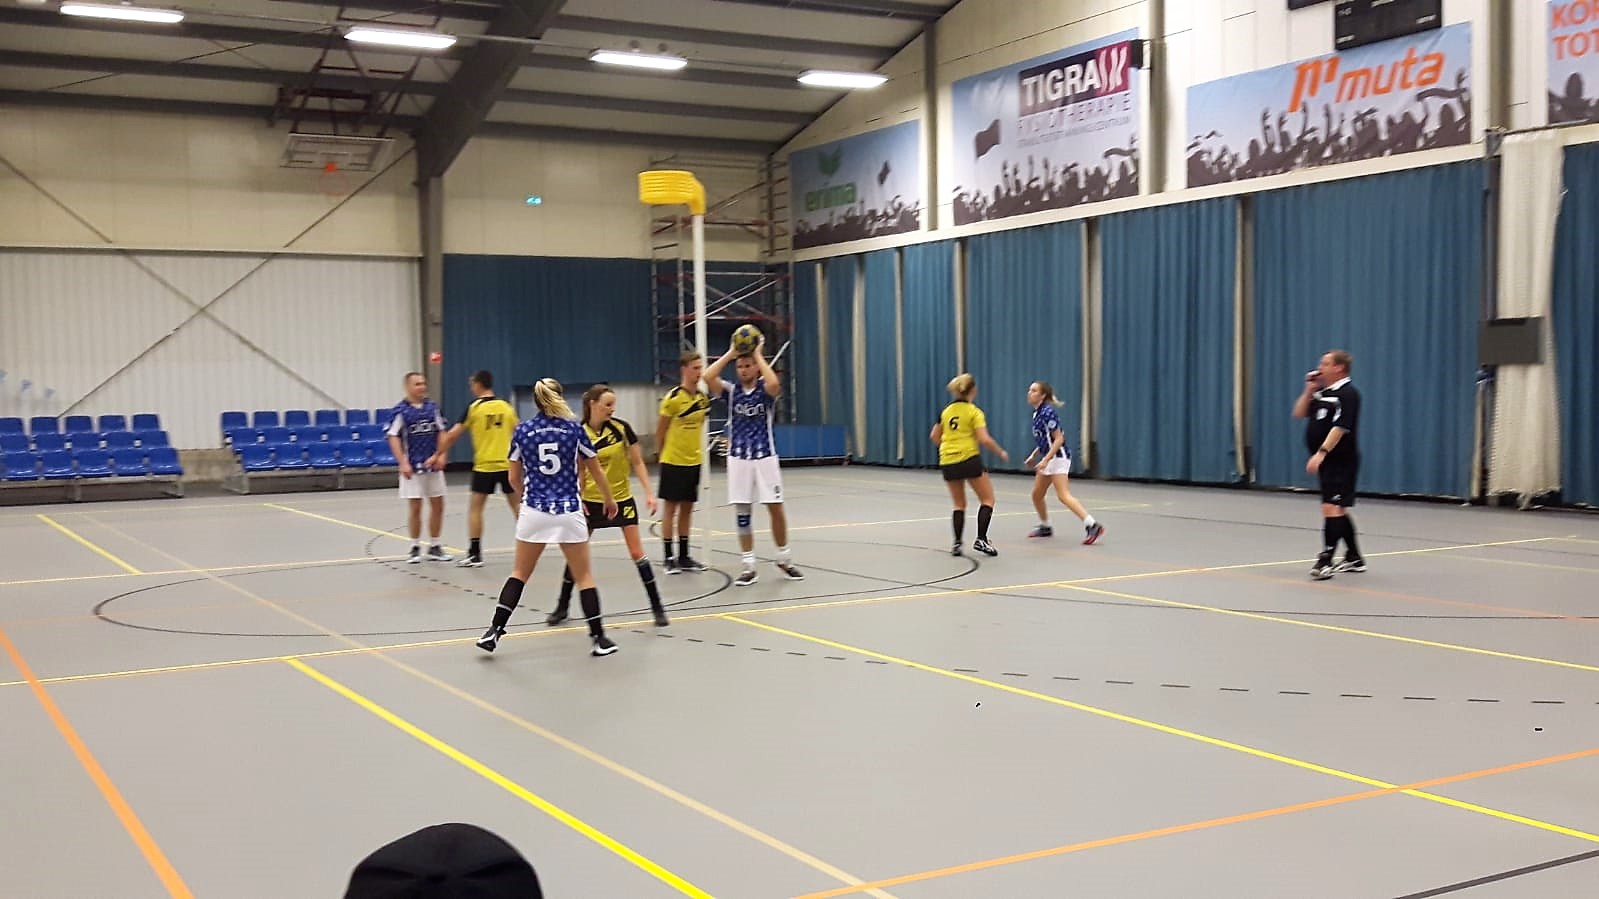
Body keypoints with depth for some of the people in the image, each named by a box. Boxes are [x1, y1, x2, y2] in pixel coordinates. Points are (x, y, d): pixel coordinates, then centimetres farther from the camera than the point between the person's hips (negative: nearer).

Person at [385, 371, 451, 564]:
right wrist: (403, 463, -15)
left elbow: (441, 432, 10)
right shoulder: (400, 410, -7)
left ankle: (435, 548, 18)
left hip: (433, 466, 4)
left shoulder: (432, 407, 5)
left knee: (438, 505, 6)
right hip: (412, 468, -4)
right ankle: (415, 548, 13)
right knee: (415, 507, 0)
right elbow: (393, 438, -8)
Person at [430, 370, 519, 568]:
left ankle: (475, 554, 1)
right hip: (507, 464, 3)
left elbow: (453, 434, -3)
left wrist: (439, 455, 7)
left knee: (475, 507, 4)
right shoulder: (506, 407, 5)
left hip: (484, 465, -3)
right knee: (517, 506, 11)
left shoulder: (474, 407, -4)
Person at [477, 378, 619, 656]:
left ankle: (494, 631, 10)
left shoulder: (523, 431, 1)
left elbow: (514, 479, 9)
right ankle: (599, 638, 8)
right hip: (569, 513, -1)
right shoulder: (574, 429, -2)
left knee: (519, 574, 15)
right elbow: (596, 471, 7)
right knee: (584, 577, 8)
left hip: (534, 513, 1)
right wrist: (609, 499, 24)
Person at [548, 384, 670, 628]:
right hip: (591, 501, 1)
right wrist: (577, 498, -12)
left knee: (637, 552, -5)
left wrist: (649, 492, -10)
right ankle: (562, 607, 20)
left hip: (621, 499, -1)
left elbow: (637, 462, -3)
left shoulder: (621, 428, -10)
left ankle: (657, 607, 5)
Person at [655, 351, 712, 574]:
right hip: (673, 461, -6)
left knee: (687, 507, 10)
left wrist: (697, 447, 11)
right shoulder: (673, 397, -14)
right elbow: (660, 430, -6)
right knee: (671, 507, 1)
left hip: (693, 461, 6)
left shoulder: (703, 397, 4)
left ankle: (684, 556, 18)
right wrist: (662, 453, 1)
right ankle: (669, 558, 8)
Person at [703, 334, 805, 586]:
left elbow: (774, 383, -26)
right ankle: (749, 566, 8)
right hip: (738, 459, 2)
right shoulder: (731, 390, 5)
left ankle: (784, 559, 19)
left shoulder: (765, 390, -1)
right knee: (742, 511, 2)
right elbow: (708, 377, -13)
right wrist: (729, 353, -6)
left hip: (765, 457, -2)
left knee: (776, 508, 1)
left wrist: (758, 354, -15)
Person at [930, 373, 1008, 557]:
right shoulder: (974, 412, -7)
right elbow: (984, 439, -15)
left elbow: (934, 436, 15)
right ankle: (981, 539, -3)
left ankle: (957, 543, 8)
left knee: (959, 504, 16)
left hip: (948, 462, 5)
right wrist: (1001, 452, -1)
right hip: (969, 460, -5)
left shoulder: (946, 411, 9)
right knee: (987, 499, 7)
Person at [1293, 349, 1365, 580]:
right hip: (1327, 462, 9)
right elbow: (1299, 414, 16)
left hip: (1340, 462, -9)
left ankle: (1326, 560, -14)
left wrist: (1321, 453, -30)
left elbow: (1340, 427, -23)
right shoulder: (1322, 392, 13)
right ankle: (1354, 558, 26)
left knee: (1331, 508, -14)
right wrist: (1309, 390, 5)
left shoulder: (1347, 394, -13)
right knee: (1339, 510, 15)